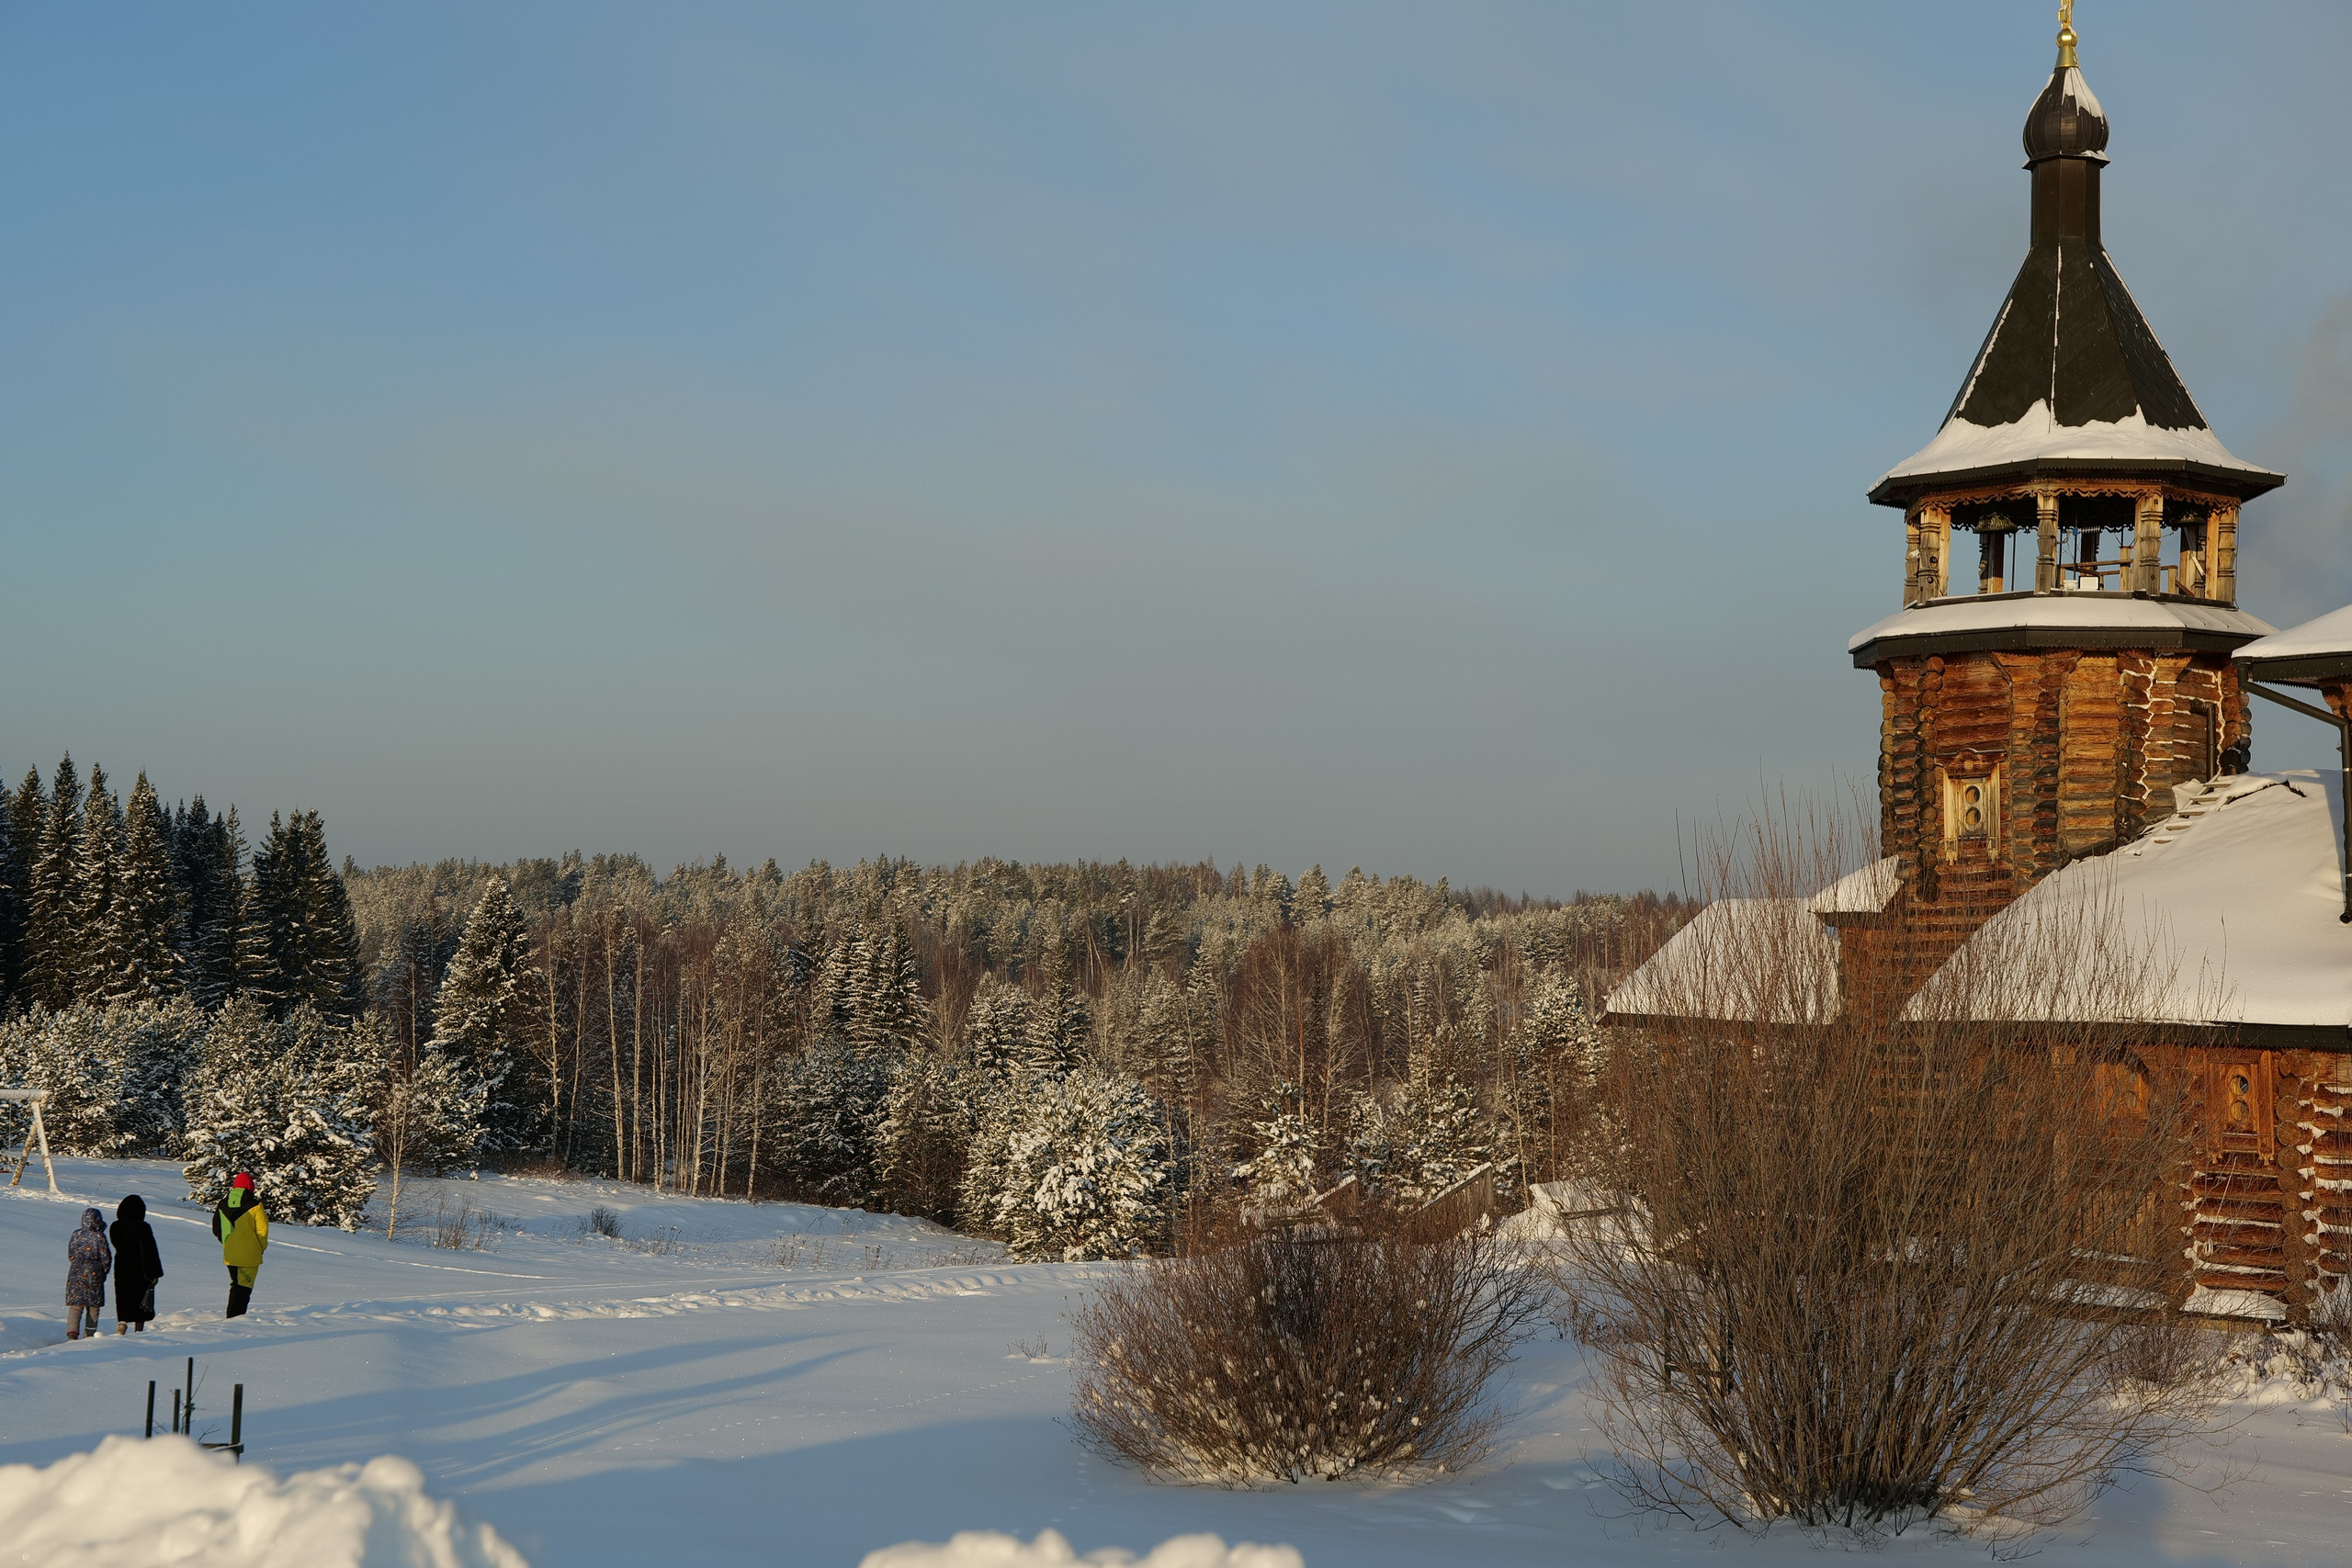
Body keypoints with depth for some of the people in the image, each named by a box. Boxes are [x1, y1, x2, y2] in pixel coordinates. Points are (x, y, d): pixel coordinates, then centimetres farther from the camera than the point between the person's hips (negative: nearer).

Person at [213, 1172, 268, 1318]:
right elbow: (262, 1229, -10)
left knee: (236, 1285, 20)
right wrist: (261, 1247, 6)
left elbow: (216, 1229, 10)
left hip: (229, 1254, 5)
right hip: (249, 1255, -5)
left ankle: (232, 1316, 24)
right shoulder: (254, 1205, -12)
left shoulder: (223, 1204, 4)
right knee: (244, 1287, -1)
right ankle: (236, 1317, -11)